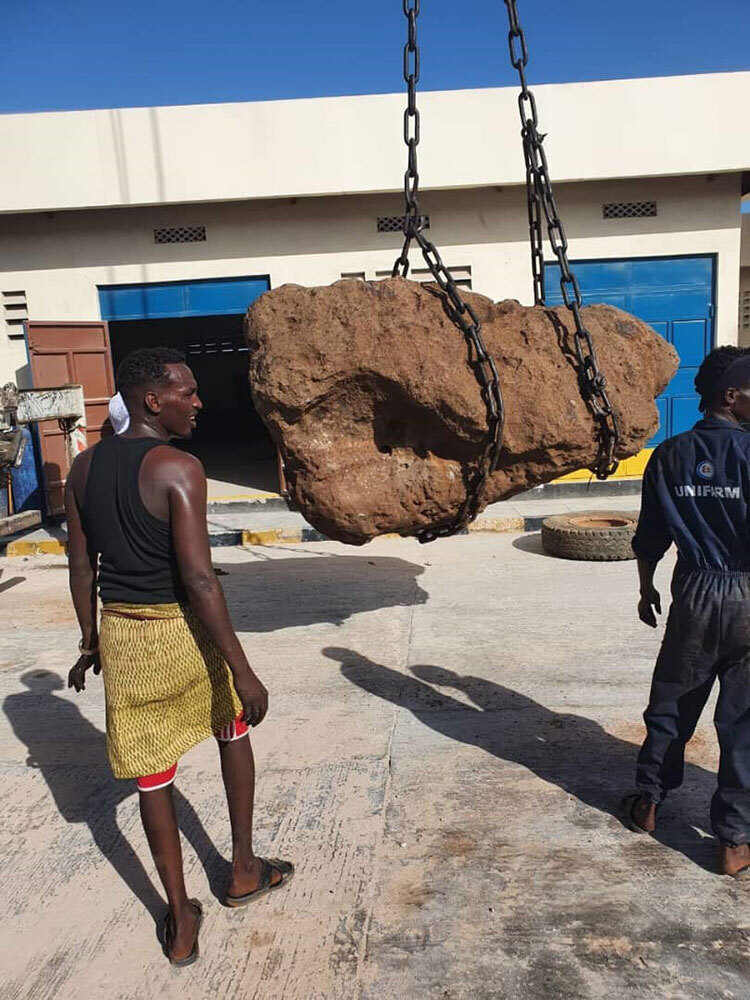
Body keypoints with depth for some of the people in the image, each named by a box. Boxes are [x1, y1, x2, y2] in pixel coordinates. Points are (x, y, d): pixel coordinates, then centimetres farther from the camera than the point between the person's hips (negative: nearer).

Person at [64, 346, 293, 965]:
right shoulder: (179, 469, -18)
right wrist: (243, 671, -19)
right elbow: (198, 577, -23)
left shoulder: (83, 469, 2)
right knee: (234, 726, 24)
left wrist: (90, 642, 21)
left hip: (122, 635, 5)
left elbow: (81, 565, 8)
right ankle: (244, 871, 35)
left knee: (152, 776, 16)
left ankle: (181, 922, 30)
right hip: (183, 631, -4)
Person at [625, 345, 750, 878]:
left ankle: (648, 802, 31)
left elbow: (650, 537, 3)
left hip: (694, 593, 3)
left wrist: (647, 589, 17)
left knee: (671, 701, 18)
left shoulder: (670, 455, 0)